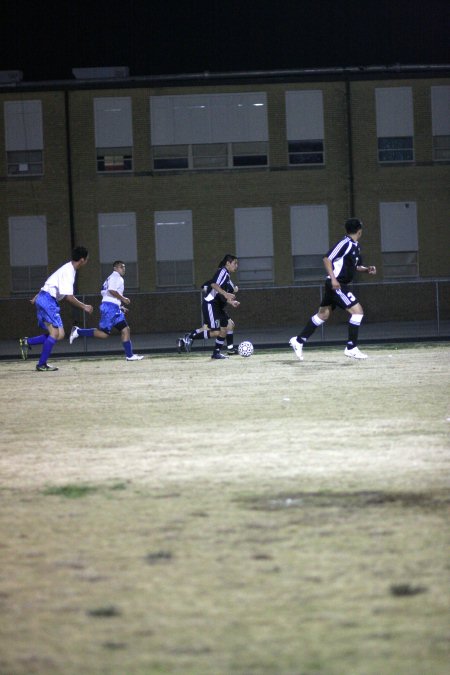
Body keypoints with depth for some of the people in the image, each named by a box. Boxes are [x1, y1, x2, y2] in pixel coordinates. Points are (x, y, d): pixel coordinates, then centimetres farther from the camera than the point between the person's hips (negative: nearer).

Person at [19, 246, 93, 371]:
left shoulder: (68, 269, 14)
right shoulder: (69, 272, -18)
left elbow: (51, 284, 23)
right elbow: (68, 297, -23)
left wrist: (38, 297, 29)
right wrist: (84, 307, -13)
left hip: (44, 299, 9)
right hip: (47, 300, -9)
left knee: (60, 334, 4)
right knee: (55, 333, -12)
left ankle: (27, 342, 3)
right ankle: (42, 364, -10)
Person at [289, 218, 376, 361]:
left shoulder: (355, 246, 14)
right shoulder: (345, 244, -15)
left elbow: (355, 266, 26)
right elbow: (327, 259, -18)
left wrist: (367, 269, 7)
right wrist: (333, 278, -26)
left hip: (341, 285, 10)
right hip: (336, 284, -10)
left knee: (323, 314, 14)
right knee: (357, 310, -12)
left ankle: (299, 341, 22)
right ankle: (351, 348, -9)